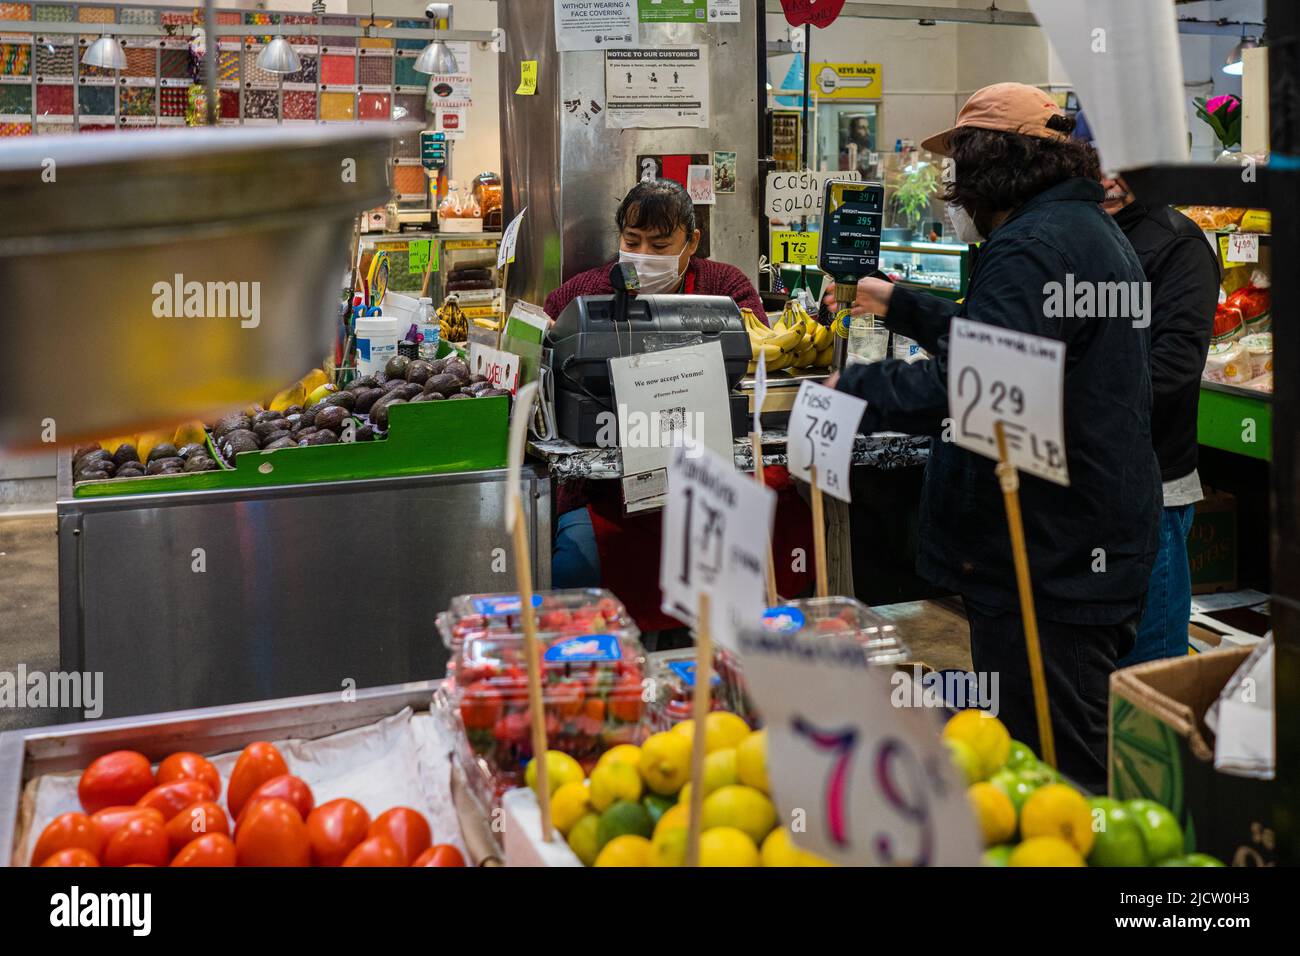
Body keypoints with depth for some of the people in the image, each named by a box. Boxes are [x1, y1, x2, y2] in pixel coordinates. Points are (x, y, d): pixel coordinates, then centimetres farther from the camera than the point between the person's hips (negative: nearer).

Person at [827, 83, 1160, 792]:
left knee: (1049, 771, -4)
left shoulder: (1033, 246, -17)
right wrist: (897, 304, 34)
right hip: (1101, 550, 11)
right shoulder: (1090, 229, 18)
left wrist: (855, 389, -18)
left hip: (1047, 566, -11)